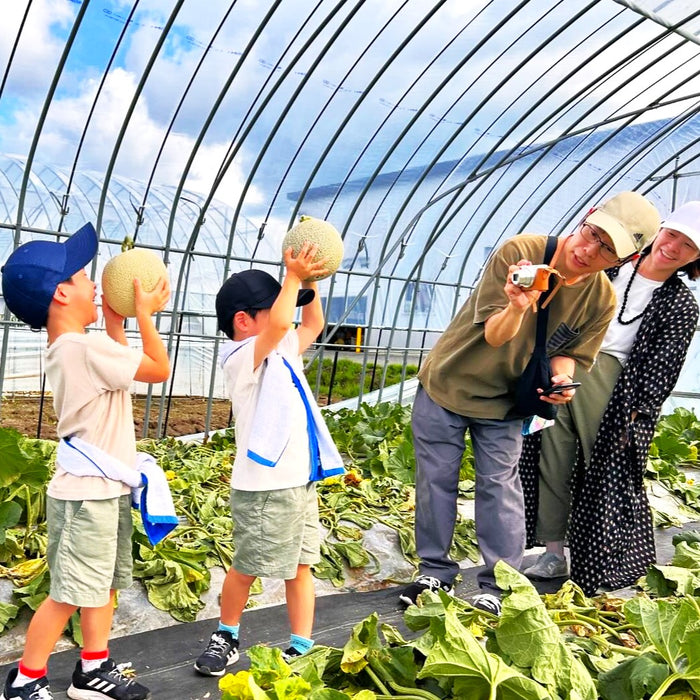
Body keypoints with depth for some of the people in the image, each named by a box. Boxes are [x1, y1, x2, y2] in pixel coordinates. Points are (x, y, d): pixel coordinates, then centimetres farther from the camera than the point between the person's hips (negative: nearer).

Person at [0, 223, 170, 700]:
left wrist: (115, 320, 16)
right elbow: (160, 369, -14)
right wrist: (146, 313, -4)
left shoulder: (69, 349, 10)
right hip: (86, 495, -10)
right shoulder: (86, 347, -22)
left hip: (103, 490, 10)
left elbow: (123, 367, 22)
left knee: (104, 584, 17)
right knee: (69, 594, 0)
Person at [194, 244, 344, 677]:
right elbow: (279, 324, -32)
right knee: (247, 569, 8)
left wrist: (310, 283, 11)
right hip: (266, 486, -8)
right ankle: (226, 637, 31)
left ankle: (302, 647, 22)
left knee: (301, 565, 12)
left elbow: (313, 325, 25)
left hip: (301, 479, 8)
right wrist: (294, 276, -20)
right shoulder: (242, 358, -14)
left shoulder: (283, 352, 12)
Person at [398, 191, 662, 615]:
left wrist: (561, 378, -23)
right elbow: (494, 335, -24)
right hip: (447, 383, -1)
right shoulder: (520, 252, -22)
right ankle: (435, 572, 23)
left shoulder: (602, 300, -11)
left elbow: (569, 354, -1)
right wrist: (517, 308, -45)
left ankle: (499, 587, 17)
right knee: (436, 479, 6)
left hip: (504, 403, 1)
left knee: (499, 487, 0)